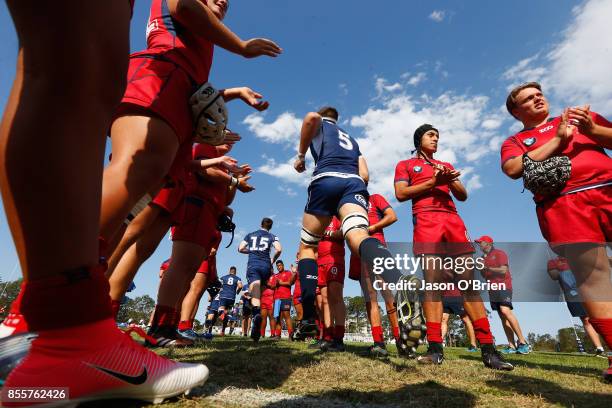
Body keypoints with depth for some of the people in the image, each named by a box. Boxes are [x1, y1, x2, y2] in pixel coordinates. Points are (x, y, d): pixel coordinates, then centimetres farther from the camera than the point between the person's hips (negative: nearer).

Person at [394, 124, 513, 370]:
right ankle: (435, 348, -11)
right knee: (432, 280, -13)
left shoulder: (446, 166, 30)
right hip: (426, 220, -4)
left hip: (453, 220, 4)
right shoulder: (405, 165, 18)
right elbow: (401, 194, 0)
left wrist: (450, 179, -1)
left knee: (469, 280, -4)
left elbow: (463, 196, 19)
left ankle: (488, 349, -2)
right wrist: (434, 181, -5)